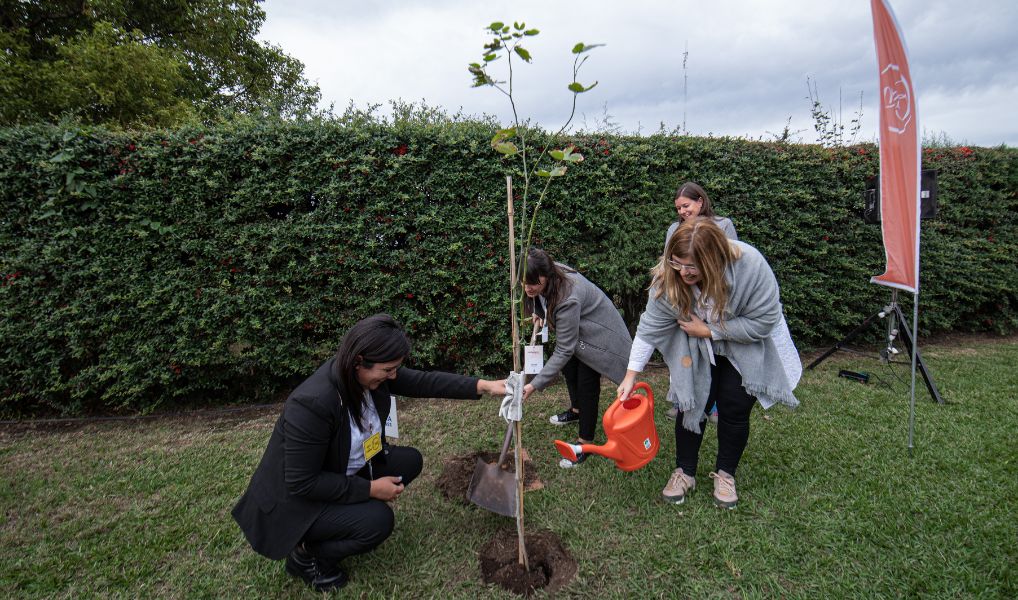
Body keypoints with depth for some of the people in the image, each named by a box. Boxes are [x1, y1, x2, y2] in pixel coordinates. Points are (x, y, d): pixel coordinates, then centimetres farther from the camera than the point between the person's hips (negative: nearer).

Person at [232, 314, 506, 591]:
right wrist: (370, 489, -22)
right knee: (378, 521, -23)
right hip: (296, 499, -8)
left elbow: (422, 381, -8)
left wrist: (483, 386, -15)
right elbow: (302, 483, -29)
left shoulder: (368, 372, -15)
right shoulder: (312, 404, -37)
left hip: (344, 473, 8)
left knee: (410, 460, 0)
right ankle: (305, 555, 3)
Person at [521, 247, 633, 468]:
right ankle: (576, 410, 48)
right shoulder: (545, 279, -20)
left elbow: (563, 350, -37)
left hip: (597, 334, -9)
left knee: (586, 383, -9)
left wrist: (535, 385, -38)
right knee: (568, 367, 22)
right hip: (575, 328, 9)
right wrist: (540, 313, -7)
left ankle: (585, 443, 5)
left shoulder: (568, 299, -42)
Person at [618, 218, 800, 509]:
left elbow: (763, 321, -28)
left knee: (734, 409, 2)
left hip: (745, 350, -1)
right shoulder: (668, 277, -28)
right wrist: (631, 376, -23)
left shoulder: (750, 265, -35)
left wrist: (708, 330, -27)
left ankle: (725, 474, 24)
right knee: (691, 404, 1)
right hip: (697, 351, 2)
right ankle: (684, 472, 20)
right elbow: (649, 328, -22)